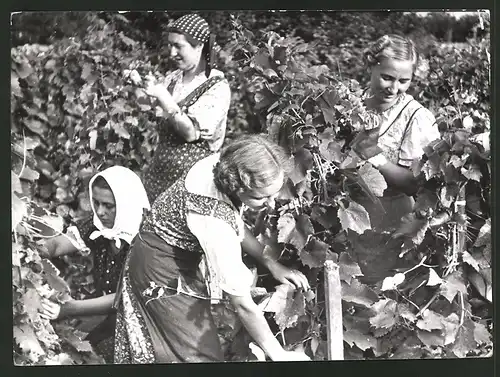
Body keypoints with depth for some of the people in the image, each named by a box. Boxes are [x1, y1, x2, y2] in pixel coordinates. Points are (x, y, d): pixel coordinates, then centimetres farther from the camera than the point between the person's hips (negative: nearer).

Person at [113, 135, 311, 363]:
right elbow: (242, 304, -31)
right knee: (199, 354, 1)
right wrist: (279, 355, -22)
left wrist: (271, 263, -2)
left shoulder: (226, 166, -19)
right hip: (164, 273, -8)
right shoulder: (214, 220, -40)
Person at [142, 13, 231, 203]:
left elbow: (191, 132, -19)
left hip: (191, 173, -6)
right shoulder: (173, 78, 5)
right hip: (160, 167, 6)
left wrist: (163, 97, -22)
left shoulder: (217, 86, -13)